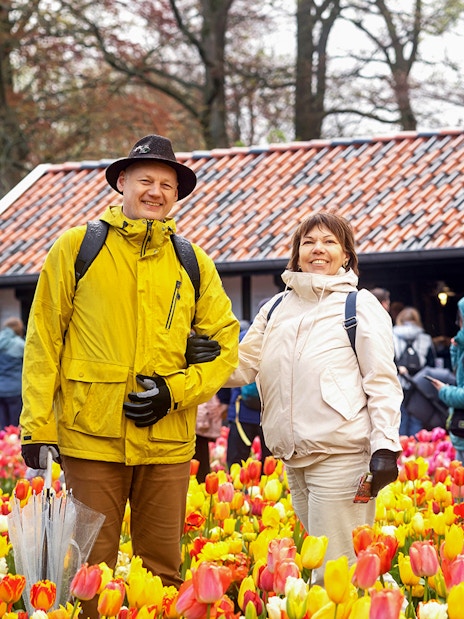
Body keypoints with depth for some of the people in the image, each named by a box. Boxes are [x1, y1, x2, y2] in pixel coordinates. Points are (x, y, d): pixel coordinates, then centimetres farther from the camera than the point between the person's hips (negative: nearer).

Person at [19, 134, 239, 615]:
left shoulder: (193, 264, 10)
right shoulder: (77, 248, 3)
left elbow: (225, 343, 12)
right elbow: (43, 340, 3)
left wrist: (174, 391, -5)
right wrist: (37, 426, -4)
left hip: (167, 441, 3)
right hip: (91, 436, -2)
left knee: (162, 570, 7)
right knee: (90, 567, 0)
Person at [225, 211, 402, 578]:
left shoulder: (360, 306, 1)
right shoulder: (276, 308, 17)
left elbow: (383, 381, -3)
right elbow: (243, 366, 12)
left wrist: (385, 447, -13)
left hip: (342, 453, -6)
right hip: (294, 457, 6)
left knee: (334, 568, -9)